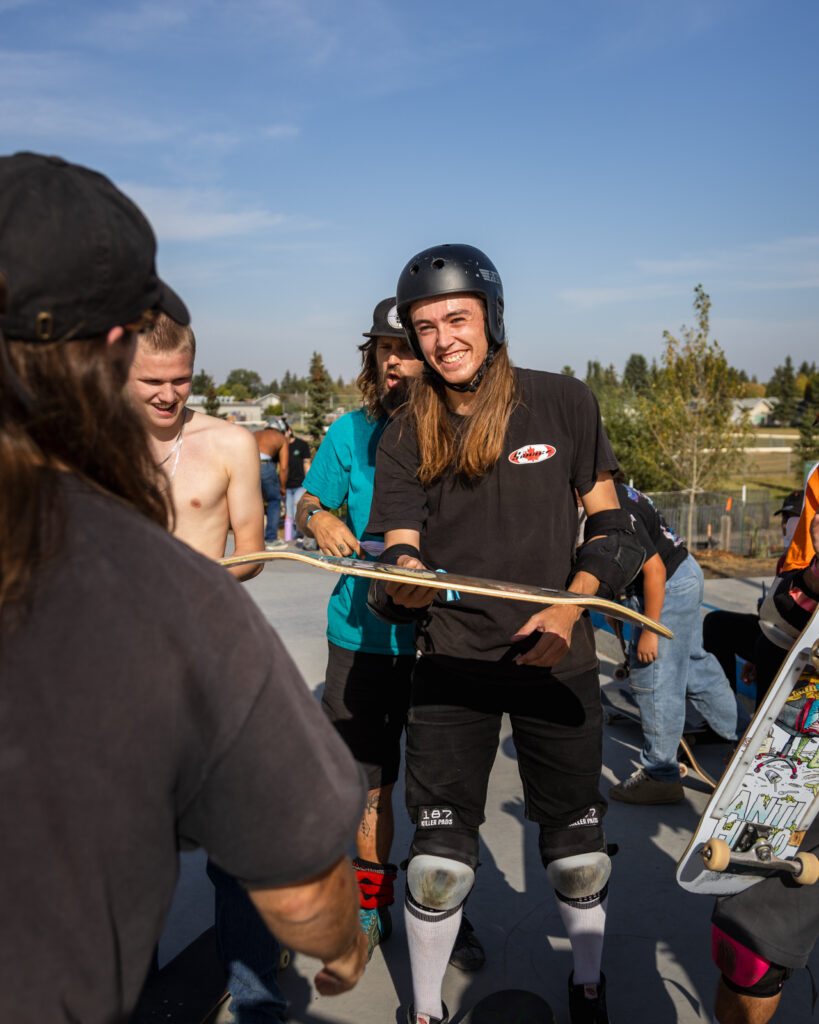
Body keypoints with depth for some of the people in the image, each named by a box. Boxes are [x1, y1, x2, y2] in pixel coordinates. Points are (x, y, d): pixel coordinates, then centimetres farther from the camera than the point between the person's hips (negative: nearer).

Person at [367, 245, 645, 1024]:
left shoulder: (563, 404, -3)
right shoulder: (405, 438, -1)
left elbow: (609, 526, 3)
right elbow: (398, 553, -5)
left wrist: (570, 609, -12)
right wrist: (401, 584, -29)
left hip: (555, 659, 0)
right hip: (450, 662, 0)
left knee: (576, 851, 13)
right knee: (439, 860, 3)